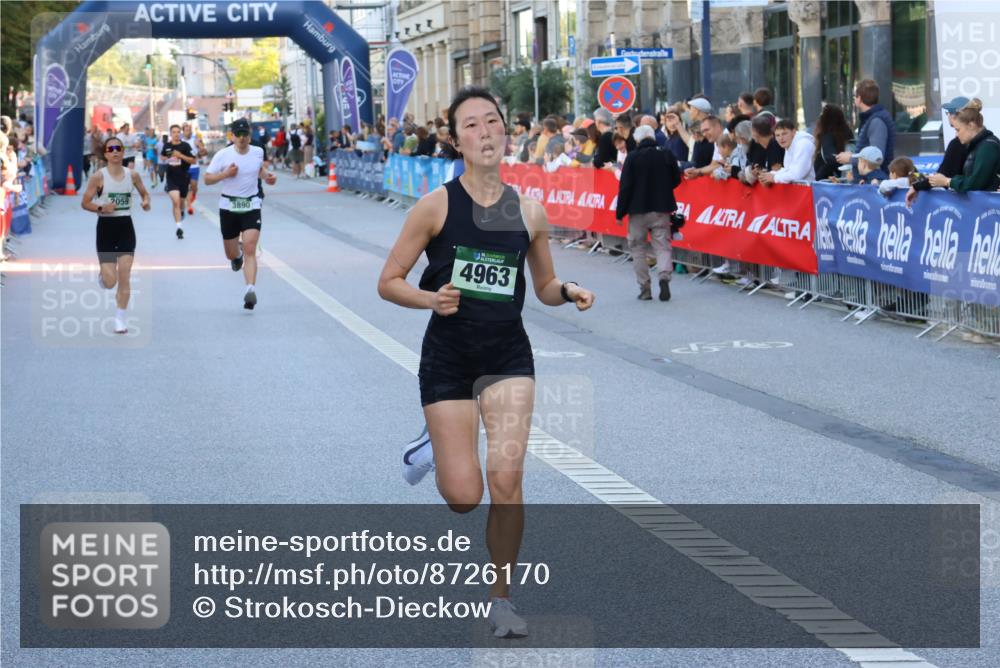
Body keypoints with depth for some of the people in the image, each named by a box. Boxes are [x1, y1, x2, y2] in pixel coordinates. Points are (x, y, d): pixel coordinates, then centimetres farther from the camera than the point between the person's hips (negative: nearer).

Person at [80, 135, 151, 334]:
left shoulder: (132, 175, 2)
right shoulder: (99, 176, -7)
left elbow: (144, 193, 19)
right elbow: (84, 203, -4)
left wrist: (146, 202, -4)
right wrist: (101, 208, -22)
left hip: (126, 226, 2)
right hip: (106, 227, -2)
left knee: (125, 276, -5)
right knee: (110, 282, -5)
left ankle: (121, 318, 6)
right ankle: (102, 275, 34)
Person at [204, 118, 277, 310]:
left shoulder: (258, 152, 1)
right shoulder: (223, 155, -8)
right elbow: (207, 179, -5)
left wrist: (267, 176, 4)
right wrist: (226, 174, -21)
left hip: (251, 207, 0)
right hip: (228, 207, 0)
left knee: (250, 250, -17)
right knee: (231, 254, 12)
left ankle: (251, 289, -23)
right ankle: (237, 255, 50)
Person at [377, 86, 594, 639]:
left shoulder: (529, 210, 0)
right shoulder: (436, 205, -9)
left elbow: (544, 287, 14)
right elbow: (388, 282, -4)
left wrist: (567, 292, -9)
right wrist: (431, 299, -23)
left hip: (508, 353, 2)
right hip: (448, 356, -2)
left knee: (506, 476, -15)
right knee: (464, 498, -3)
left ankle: (500, 597, 5)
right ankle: (433, 449, 35)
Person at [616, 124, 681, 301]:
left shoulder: (633, 158, -9)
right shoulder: (667, 156, -2)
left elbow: (625, 187, -9)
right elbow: (676, 180, 8)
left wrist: (620, 212, -2)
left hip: (638, 210, -2)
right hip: (662, 210, 2)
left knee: (638, 248, 10)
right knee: (662, 246, 4)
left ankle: (644, 288, 7)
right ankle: (664, 277, -22)